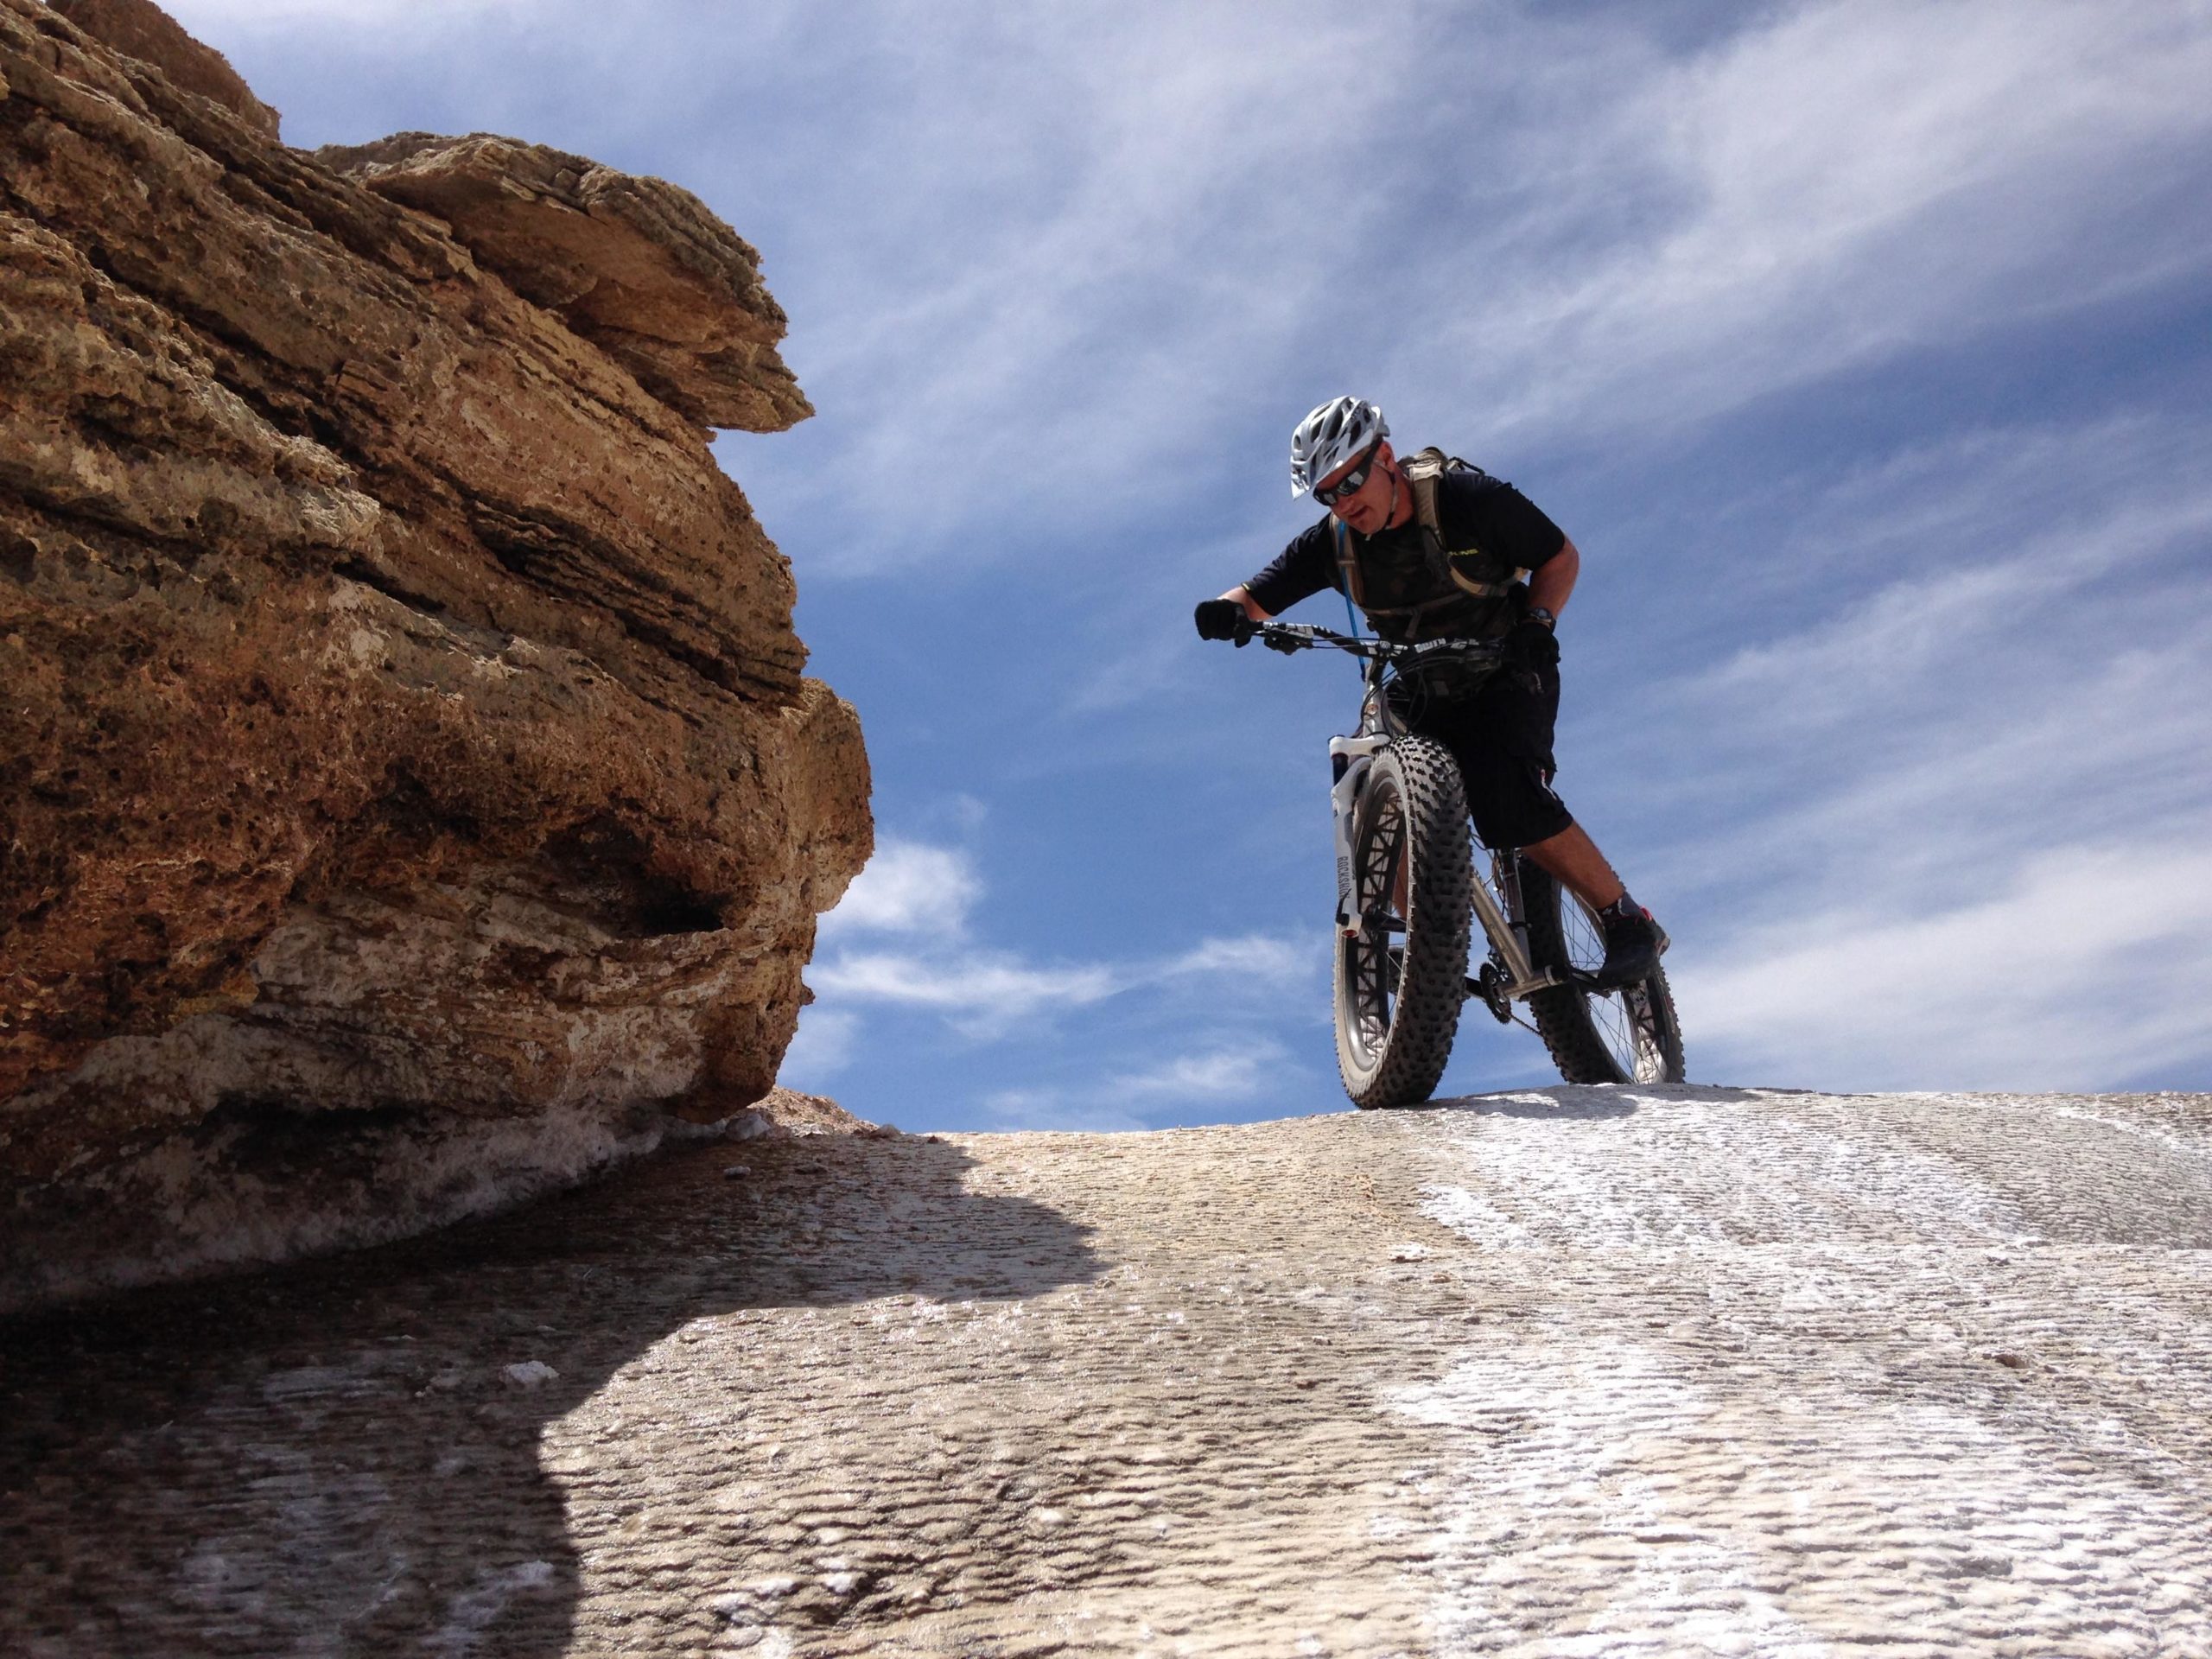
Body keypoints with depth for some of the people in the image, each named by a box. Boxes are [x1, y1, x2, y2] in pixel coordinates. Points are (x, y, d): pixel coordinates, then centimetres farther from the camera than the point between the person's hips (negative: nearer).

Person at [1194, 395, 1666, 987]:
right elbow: (1257, 598, -12)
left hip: (1505, 675, -5)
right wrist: (1229, 612, -36)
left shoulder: (1466, 499, -19)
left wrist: (1536, 625, -25)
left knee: (1504, 802, -27)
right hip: (1423, 693, 5)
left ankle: (1628, 921, -12)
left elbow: (1562, 556, -8)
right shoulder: (1332, 543, -9)